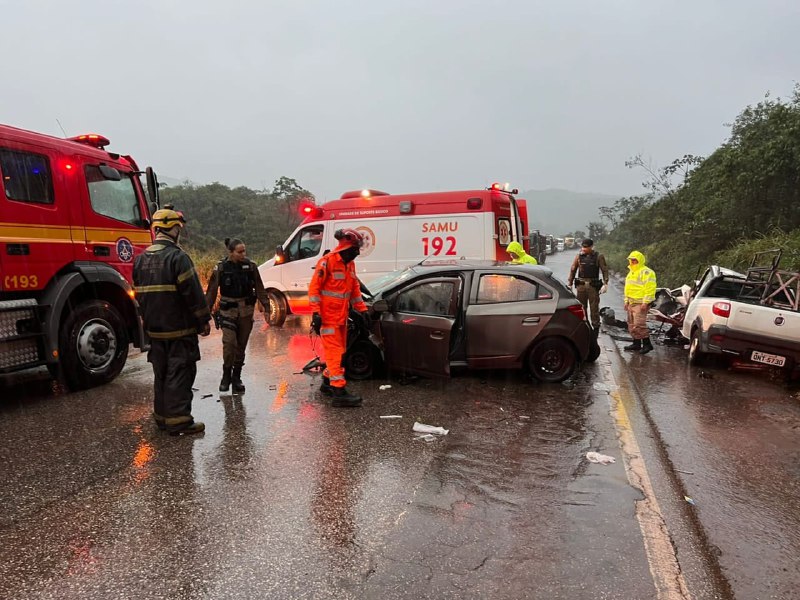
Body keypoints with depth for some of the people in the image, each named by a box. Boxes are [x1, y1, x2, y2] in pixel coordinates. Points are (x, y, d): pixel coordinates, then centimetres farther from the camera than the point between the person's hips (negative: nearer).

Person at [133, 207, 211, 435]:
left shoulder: (141, 259, 10)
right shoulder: (177, 257, -16)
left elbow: (139, 294, 16)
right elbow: (193, 293, -18)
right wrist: (204, 320, -9)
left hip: (155, 329, 8)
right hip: (180, 330, -8)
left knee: (161, 373, 16)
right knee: (180, 373, -2)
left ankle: (162, 416, 25)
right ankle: (178, 420, 2)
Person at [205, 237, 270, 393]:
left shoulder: (251, 266, -2)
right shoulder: (221, 268, -6)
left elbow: (259, 289, 3)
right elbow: (211, 292, -2)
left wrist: (266, 307, 1)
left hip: (246, 311, 2)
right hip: (228, 311, -2)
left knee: (241, 345, 9)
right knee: (229, 342, -14)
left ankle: (236, 377, 23)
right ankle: (226, 375, 8)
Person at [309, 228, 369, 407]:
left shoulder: (349, 264, 12)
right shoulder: (327, 262, -13)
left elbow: (355, 289, 18)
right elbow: (314, 288, -15)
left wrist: (362, 310, 12)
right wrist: (316, 313, -20)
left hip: (341, 317, 9)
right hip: (328, 317, -9)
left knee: (339, 351, 15)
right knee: (335, 351, -10)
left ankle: (327, 382, 30)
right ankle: (339, 392, -10)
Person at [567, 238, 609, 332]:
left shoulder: (599, 257, -1)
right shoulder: (579, 256, 6)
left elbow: (604, 270, -2)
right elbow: (573, 270, 10)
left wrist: (605, 284, -11)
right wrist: (570, 283, 8)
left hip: (593, 285, -3)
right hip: (581, 285, 3)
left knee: (594, 308, 1)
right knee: (581, 307, 6)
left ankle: (596, 327, 10)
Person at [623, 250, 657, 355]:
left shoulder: (646, 272, -10)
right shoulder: (631, 272, 21)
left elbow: (650, 288, -18)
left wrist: (645, 302, -22)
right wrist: (626, 301, 22)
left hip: (640, 303, -10)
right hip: (631, 303, 10)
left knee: (639, 324, -15)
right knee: (632, 325, 11)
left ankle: (647, 344, -6)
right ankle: (636, 344, 18)